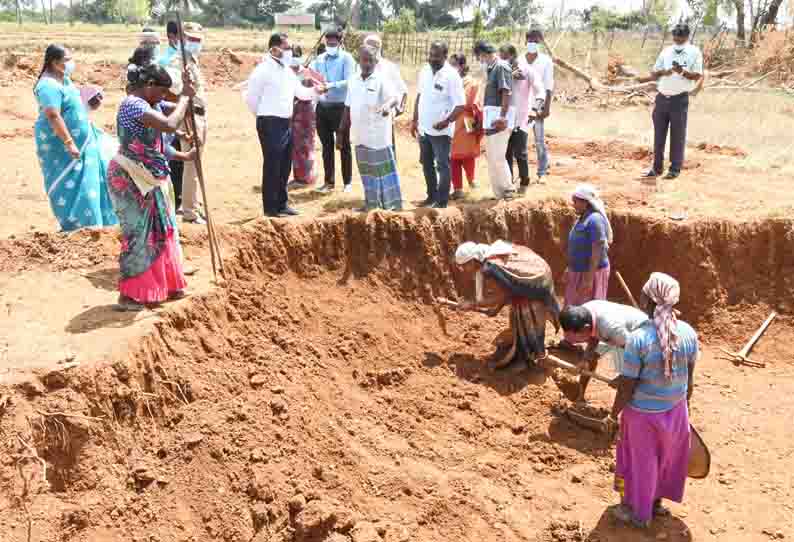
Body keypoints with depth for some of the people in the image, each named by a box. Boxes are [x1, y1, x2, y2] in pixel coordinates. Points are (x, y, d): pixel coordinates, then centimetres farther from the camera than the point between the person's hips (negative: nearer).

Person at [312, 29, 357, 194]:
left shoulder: (346, 58, -5)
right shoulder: (319, 59, 10)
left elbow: (349, 81, -17)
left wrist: (330, 86, -29)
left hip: (340, 107, -5)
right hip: (322, 107, 5)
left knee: (343, 145, 5)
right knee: (327, 146, 11)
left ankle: (347, 182, 15)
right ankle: (329, 182, 20)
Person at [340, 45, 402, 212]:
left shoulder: (382, 79, -8)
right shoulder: (353, 81, 8)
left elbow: (395, 96, -25)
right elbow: (348, 109, 13)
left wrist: (388, 104, -49)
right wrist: (341, 133, 13)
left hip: (378, 135, -6)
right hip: (360, 135, 6)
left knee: (385, 168, -3)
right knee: (366, 170, 14)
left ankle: (394, 204, 3)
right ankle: (372, 203, 25)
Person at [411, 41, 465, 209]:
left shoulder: (451, 76, -15)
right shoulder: (424, 72, 4)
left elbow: (460, 104, -17)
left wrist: (447, 121, -29)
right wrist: (415, 120, 13)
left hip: (441, 130, -7)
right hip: (423, 128, 7)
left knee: (442, 166, 1)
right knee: (426, 164, 17)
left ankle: (442, 201, 8)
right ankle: (432, 196, 31)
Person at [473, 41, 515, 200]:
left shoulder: (501, 67, -11)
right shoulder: (491, 69, 17)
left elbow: (506, 93, -19)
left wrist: (503, 117, -26)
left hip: (499, 119, -10)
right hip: (491, 119, 10)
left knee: (497, 158, -7)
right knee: (491, 158, 12)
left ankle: (508, 189, 9)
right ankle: (499, 194, 20)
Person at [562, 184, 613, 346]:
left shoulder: (595, 219, -22)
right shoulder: (583, 217, 7)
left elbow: (598, 250, -24)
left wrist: (589, 278, -24)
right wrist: (570, 268, 19)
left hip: (592, 272, -9)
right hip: (579, 271, 9)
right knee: (574, 307, 17)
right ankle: (571, 339, 30)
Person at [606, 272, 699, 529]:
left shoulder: (638, 338, -28)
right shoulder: (689, 333, -13)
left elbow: (626, 387, -20)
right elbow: (690, 378, 0)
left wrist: (613, 415, -4)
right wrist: (685, 403, 17)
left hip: (643, 413, -4)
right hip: (675, 409, 4)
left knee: (640, 461, 18)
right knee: (667, 456, 27)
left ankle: (638, 512, 37)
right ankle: (657, 502, 47)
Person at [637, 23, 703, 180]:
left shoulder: (695, 52, -1)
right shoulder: (666, 51, 10)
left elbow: (697, 76, -8)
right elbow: (656, 72, 9)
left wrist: (682, 72, -25)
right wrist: (663, 72, -13)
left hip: (680, 99, -4)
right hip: (662, 98, 4)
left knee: (677, 135, 2)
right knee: (659, 134, 8)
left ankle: (675, 168, 9)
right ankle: (657, 167, 16)